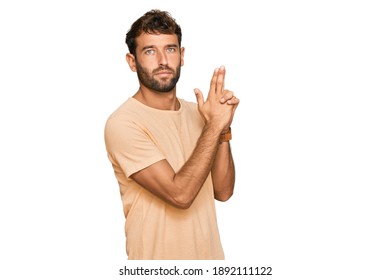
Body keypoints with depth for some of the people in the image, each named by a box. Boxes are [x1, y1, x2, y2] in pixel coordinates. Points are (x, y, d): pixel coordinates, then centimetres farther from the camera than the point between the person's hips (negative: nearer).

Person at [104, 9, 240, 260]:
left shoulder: (196, 112, 1)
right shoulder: (122, 124, -19)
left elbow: (223, 191, -4)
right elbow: (180, 194, -24)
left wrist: (223, 129, -15)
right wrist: (213, 127, -22)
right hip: (158, 256, -5)